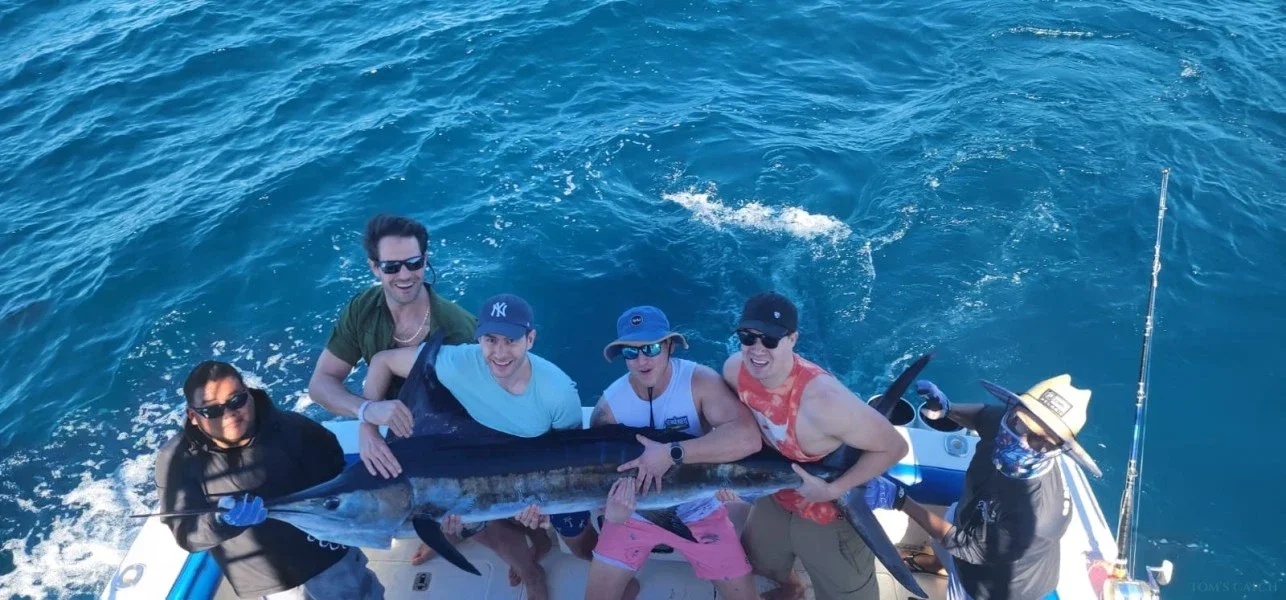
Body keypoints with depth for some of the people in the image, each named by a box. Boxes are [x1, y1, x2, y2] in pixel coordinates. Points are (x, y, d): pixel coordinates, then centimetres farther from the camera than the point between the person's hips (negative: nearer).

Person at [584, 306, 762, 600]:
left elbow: (748, 438, -38)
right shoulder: (609, 404, -17)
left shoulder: (699, 381, -24)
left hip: (699, 512, -1)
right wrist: (611, 506, -32)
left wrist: (671, 453, -41)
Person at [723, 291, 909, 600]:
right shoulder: (735, 369, -20)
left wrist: (832, 490, -30)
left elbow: (895, 447, -28)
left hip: (829, 515, -6)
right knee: (757, 561, 30)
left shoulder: (823, 400, -40)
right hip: (775, 500, 6)